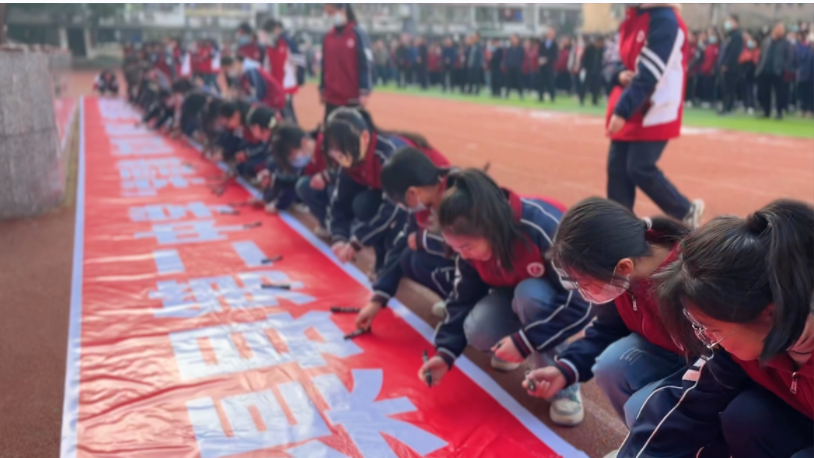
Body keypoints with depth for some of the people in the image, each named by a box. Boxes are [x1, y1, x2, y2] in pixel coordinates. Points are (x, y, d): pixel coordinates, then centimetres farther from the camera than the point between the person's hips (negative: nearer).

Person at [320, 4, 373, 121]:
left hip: (353, 98, -5)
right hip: (332, 98, 5)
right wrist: (322, 89, 13)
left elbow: (366, 65, -9)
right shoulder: (327, 37, 10)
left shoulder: (358, 35, -5)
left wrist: (364, 92, -15)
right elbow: (325, 66, 16)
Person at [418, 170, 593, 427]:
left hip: (573, 298, -4)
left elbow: (580, 304, -33)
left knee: (529, 294, -37)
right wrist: (445, 352, -16)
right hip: (519, 297, 5)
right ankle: (511, 347, 11)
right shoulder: (472, 244, -17)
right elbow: (463, 299, -6)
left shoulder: (545, 228, -37)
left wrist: (525, 341, -33)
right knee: (477, 332, -24)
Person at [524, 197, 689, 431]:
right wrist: (565, 368, -13)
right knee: (610, 365, -18)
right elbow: (606, 331, 1)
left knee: (644, 409, -25)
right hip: (666, 353, 6)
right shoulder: (624, 277, -14)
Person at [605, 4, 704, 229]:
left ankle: (687, 211, 13)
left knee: (639, 169, -10)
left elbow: (649, 74, -23)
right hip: (627, 110, 9)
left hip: (654, 111, -9)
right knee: (617, 167, 5)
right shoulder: (630, 19, 10)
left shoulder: (663, 19, -17)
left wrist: (622, 110, -25)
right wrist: (619, 75, -6)